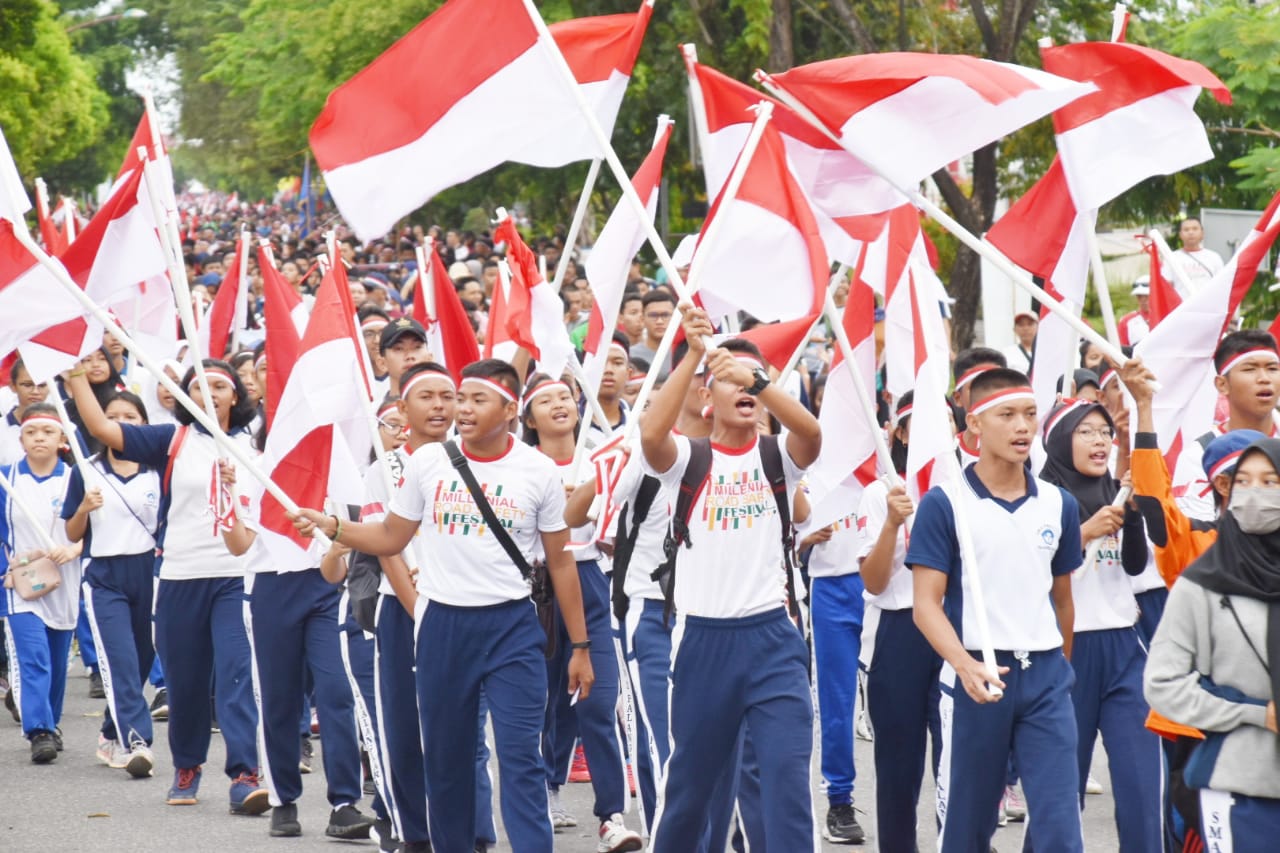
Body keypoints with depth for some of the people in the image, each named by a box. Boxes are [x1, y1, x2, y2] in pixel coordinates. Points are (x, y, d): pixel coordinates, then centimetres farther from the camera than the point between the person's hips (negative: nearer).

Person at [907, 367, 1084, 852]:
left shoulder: (1059, 505, 7)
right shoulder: (944, 503, -5)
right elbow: (927, 604, -9)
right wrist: (966, 665, -24)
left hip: (1046, 676, 3)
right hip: (975, 678, -3)